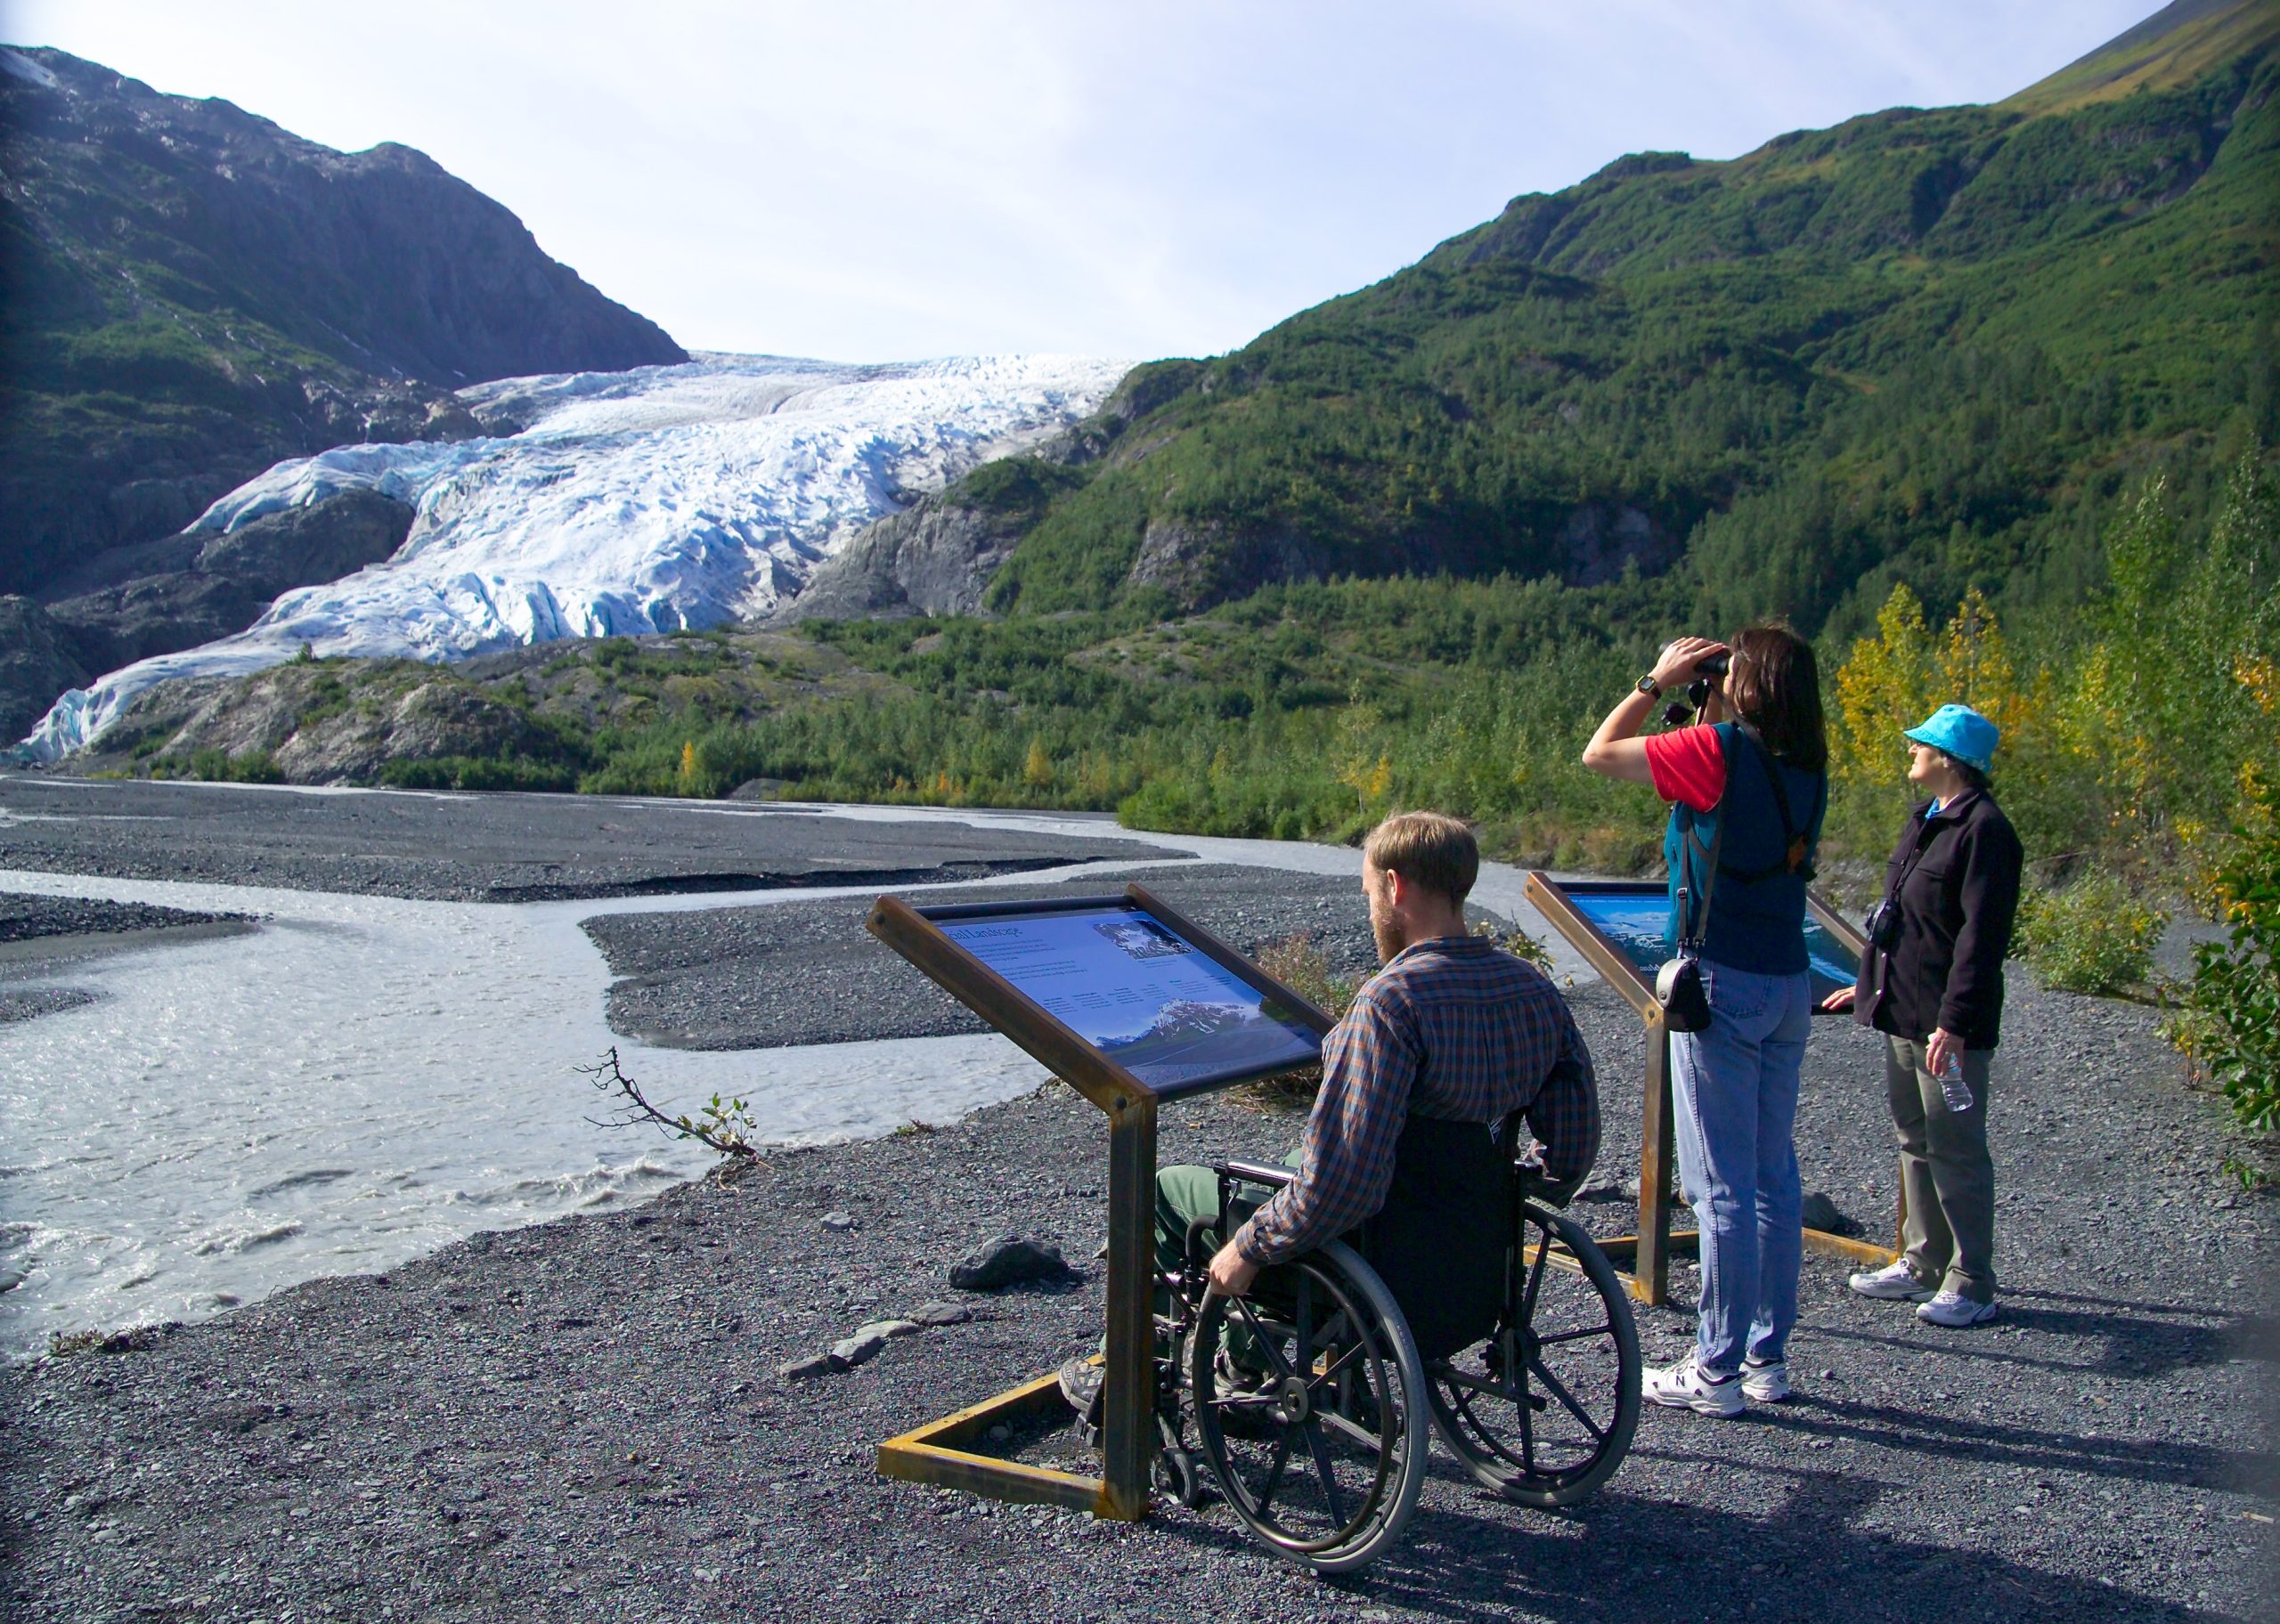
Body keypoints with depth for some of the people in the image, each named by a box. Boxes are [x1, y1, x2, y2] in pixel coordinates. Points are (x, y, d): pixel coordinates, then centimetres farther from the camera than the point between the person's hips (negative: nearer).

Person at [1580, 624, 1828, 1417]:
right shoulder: (1807, 768, 6)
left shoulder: (1722, 751, -15)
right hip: (1789, 985, 7)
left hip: (1724, 985, -7)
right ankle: (1768, 1357, 23)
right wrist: (1709, 709, 15)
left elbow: (1598, 753, -5)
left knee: (1721, 1186, -1)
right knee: (1774, 1177, 13)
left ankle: (1718, 1370, 7)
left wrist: (1658, 680, 3)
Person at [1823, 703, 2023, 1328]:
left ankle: (1972, 1285, 10)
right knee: (1915, 1141, 16)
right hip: (1902, 1011, 10)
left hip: (1945, 1022, -10)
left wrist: (1954, 1023, -24)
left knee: (1955, 1149, -1)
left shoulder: (1983, 830, -16)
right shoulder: (1927, 820, 14)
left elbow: (1981, 938, -21)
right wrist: (1870, 984, 25)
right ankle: (1923, 1265, 27)